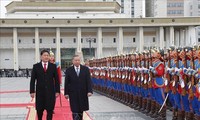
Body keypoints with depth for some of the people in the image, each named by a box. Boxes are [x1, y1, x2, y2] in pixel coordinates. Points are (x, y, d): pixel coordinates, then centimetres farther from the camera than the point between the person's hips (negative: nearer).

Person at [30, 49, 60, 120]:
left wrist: (57, 91, -2)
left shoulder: (53, 66, 4)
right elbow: (32, 80, 1)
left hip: (50, 92, 0)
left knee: (50, 109, 0)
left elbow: (56, 79, 3)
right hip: (40, 92, 0)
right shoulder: (36, 66, 2)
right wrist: (32, 91, -5)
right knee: (39, 109, 9)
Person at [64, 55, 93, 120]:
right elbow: (66, 82, 1)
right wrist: (66, 93, -2)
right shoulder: (69, 70, 0)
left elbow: (89, 81, -2)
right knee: (75, 110, -5)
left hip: (83, 93, 2)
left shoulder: (85, 69, 1)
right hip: (73, 94, -2)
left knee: (81, 110, 11)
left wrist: (89, 91, -11)